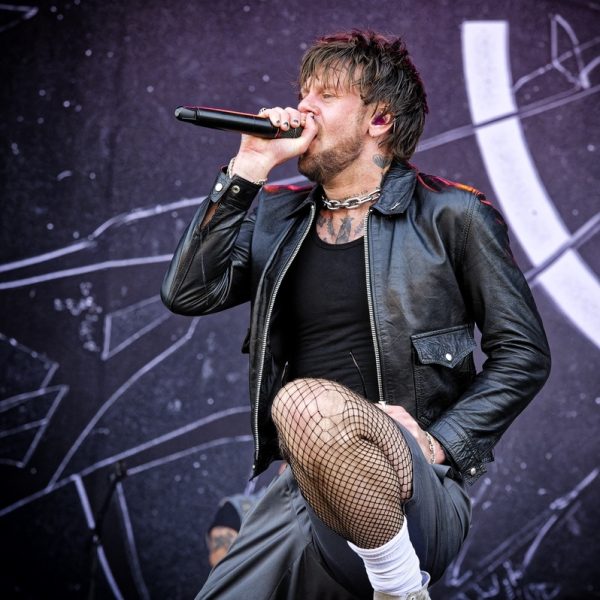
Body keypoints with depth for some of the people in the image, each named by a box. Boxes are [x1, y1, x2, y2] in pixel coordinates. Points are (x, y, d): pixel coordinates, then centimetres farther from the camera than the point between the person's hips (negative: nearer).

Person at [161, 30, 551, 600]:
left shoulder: (449, 216, 5)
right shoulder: (276, 217, 18)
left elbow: (523, 354, 4)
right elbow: (187, 292, 4)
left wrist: (439, 442, -10)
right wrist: (249, 168, 1)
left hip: (420, 492, -5)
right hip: (303, 488, 5)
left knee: (309, 404, -36)